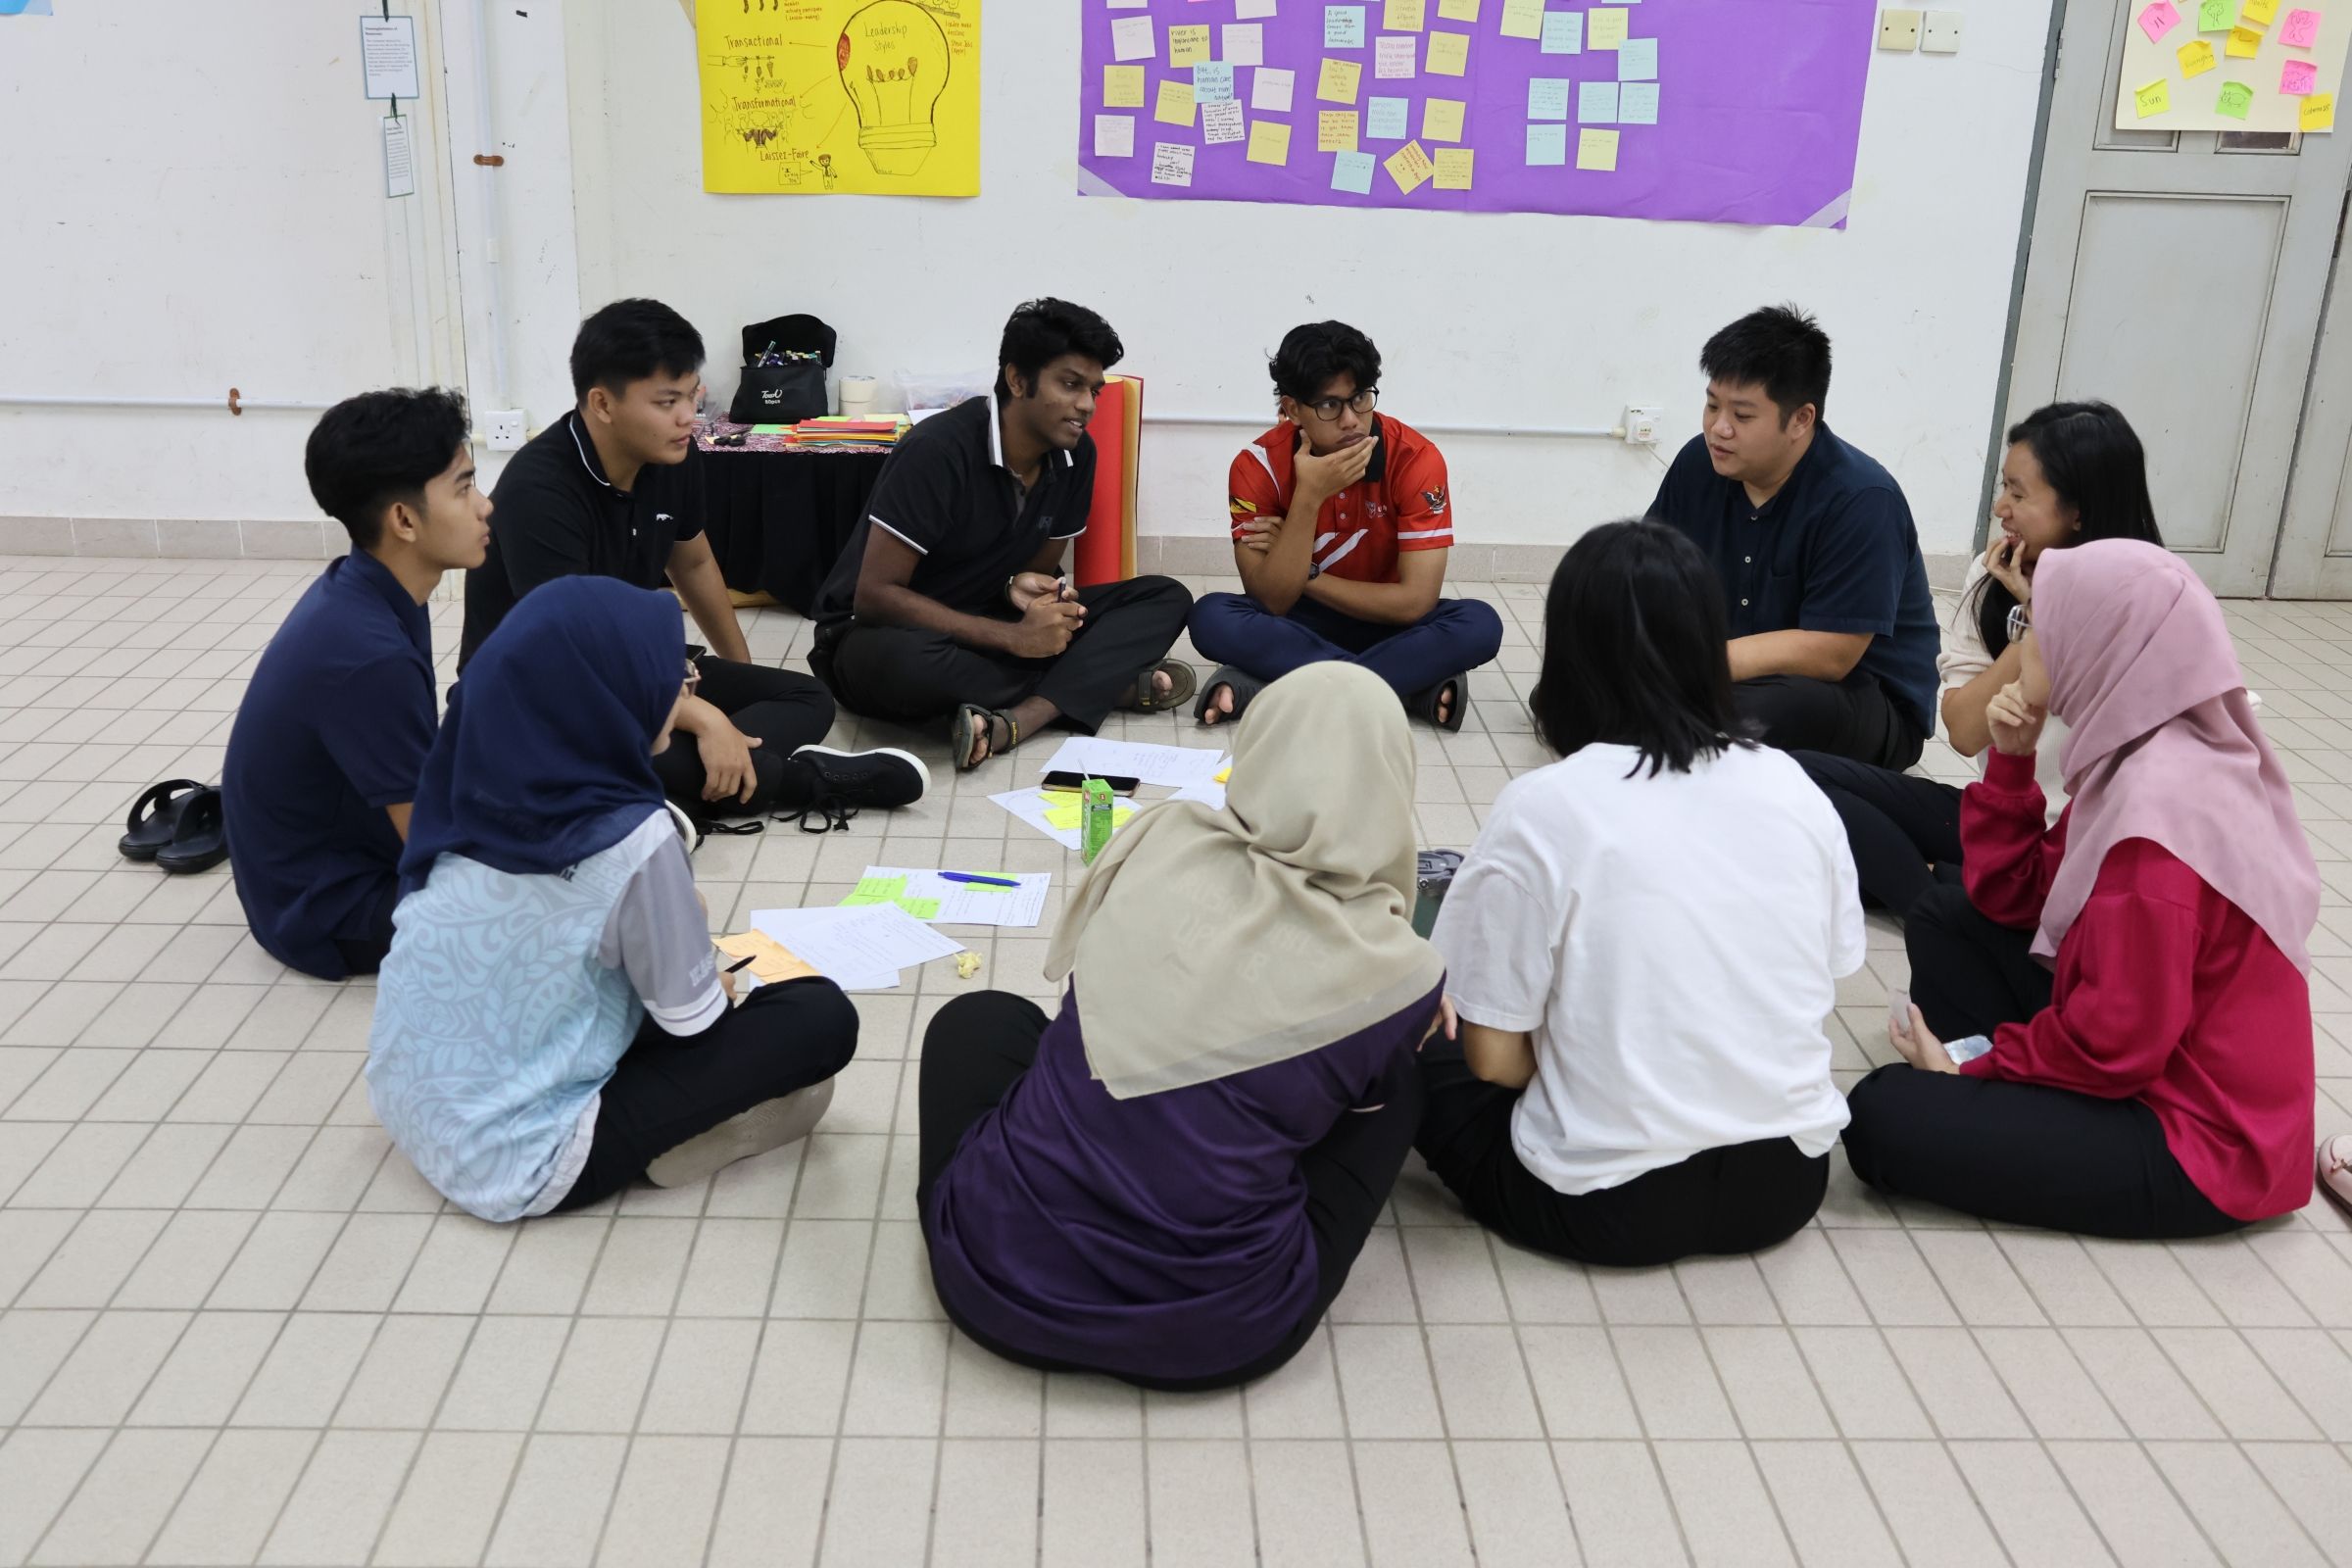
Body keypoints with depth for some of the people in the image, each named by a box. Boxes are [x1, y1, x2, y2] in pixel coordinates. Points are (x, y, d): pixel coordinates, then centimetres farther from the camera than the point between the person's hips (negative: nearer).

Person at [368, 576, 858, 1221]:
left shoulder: (485, 788, -5)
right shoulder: (629, 840, -25)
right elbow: (692, 1020, -9)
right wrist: (717, 986, 11)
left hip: (414, 1113, 8)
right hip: (515, 1159, -8)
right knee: (821, 1017, -7)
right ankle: (674, 1141, 5)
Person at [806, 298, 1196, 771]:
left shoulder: (1075, 454, -4)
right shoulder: (939, 450, -23)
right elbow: (875, 595, -24)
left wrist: (1021, 588, -16)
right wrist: (1013, 637, -27)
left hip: (984, 624, 6)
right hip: (879, 631, -6)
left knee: (1165, 598, -8)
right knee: (901, 661, -43)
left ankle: (1015, 720, -30)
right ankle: (1106, 684, -22)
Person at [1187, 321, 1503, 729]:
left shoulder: (1416, 458, -19)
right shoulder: (1258, 465, -16)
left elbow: (1416, 601, -21)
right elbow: (1274, 601, -22)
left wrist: (1306, 575, -17)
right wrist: (1309, 497, -31)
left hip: (1385, 623, 0)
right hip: (1299, 623, 0)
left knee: (1479, 625, -30)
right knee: (1211, 618, -30)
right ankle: (1415, 687, -27)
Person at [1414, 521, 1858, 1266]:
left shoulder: (1543, 808, -17)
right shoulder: (1792, 786, -3)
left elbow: (1495, 1059, -12)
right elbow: (1825, 980, 8)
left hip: (1611, 1202, -5)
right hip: (1788, 1179, 5)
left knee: (1423, 1064, 20)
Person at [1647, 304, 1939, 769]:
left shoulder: (1861, 501, -23)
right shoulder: (1701, 463, -4)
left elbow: (1827, 654, -27)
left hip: (1867, 700, -6)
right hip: (1743, 675, 6)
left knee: (1768, 709, -38)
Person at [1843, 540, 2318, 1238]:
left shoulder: (2161, 805, -27)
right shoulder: (2149, 758, 4)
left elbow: (2116, 1045, -26)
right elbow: (2016, 901, 9)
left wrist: (1977, 1067, -10)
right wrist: (2010, 761, -2)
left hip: (2196, 1136, -10)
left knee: (1883, 1117, -21)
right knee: (1945, 917, 12)